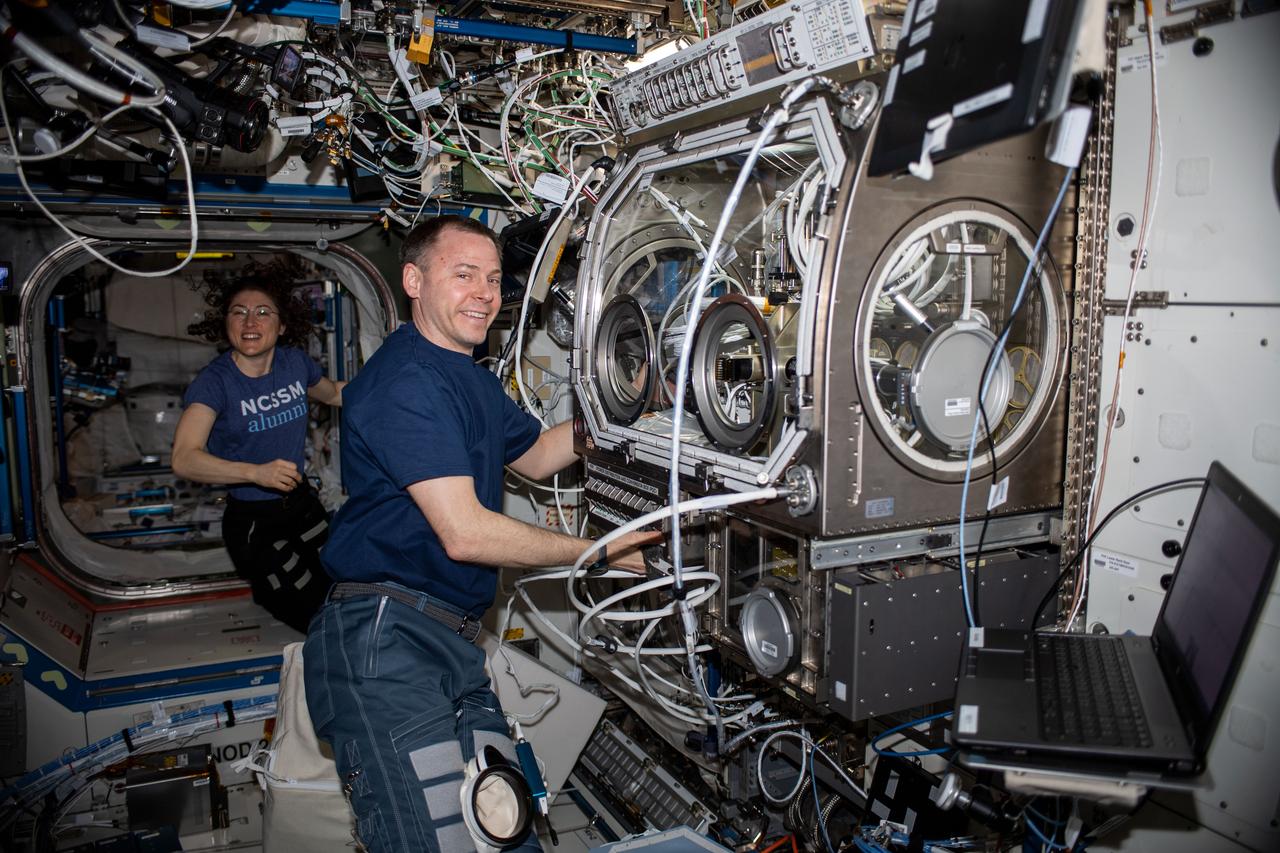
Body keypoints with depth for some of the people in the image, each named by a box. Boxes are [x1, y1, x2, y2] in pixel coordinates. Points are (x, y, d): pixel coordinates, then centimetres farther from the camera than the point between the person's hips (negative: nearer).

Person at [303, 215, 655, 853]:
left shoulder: (471, 378, 20)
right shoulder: (407, 378, -13)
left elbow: (535, 456, 33)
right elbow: (464, 532, -19)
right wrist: (600, 551, -11)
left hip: (454, 643, 10)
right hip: (385, 638, -9)